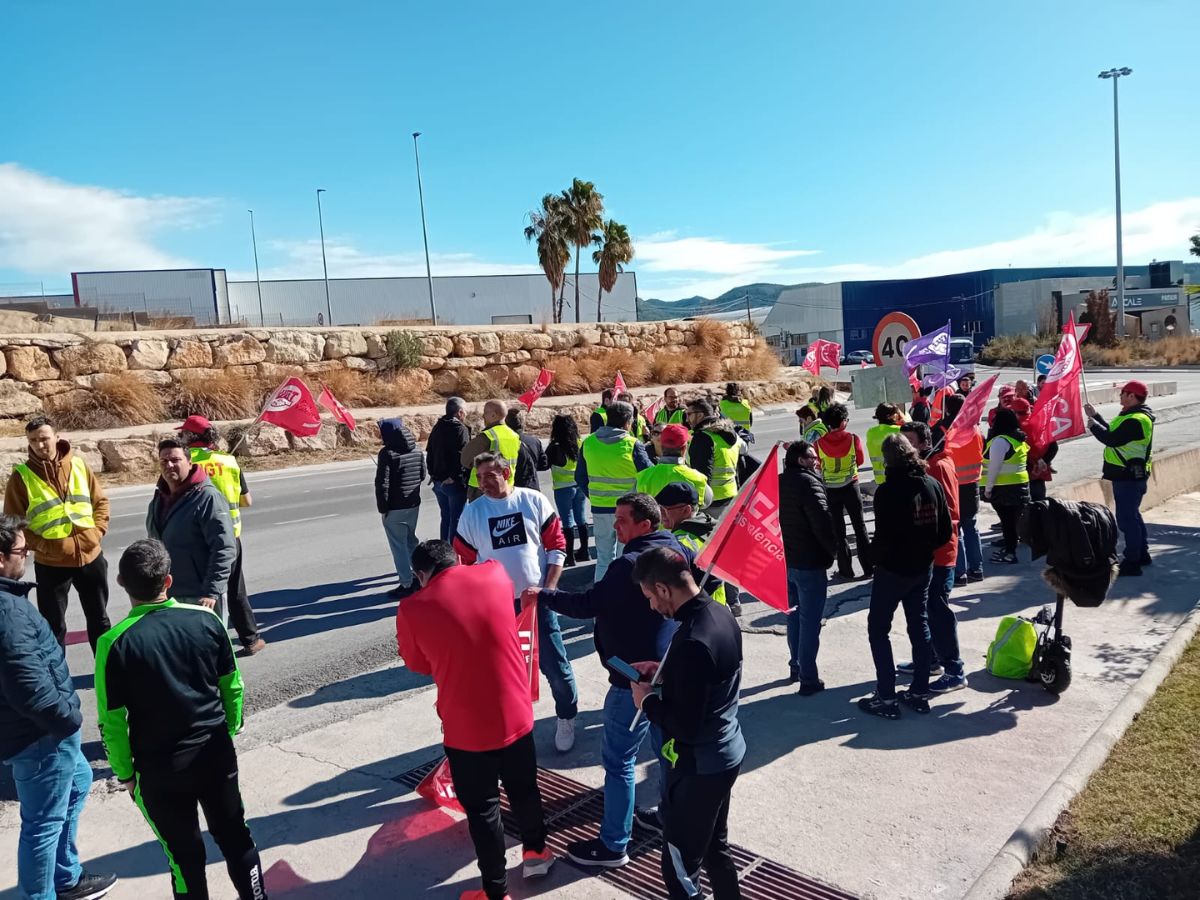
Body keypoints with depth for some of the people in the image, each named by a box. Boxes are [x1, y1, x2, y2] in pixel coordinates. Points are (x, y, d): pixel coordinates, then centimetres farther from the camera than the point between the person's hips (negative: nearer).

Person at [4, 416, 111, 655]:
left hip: (90, 557, 3)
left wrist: (96, 533, -7)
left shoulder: (79, 465, 1)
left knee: (100, 620, 16)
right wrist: (46, 547, -16)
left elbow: (101, 501, 8)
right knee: (54, 626, 8)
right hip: (50, 564, -3)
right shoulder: (21, 475, -7)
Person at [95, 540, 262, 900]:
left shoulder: (114, 643, -17)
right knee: (235, 834, 20)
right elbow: (233, 686, 0)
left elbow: (112, 722, -11)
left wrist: (125, 773, 3)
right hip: (216, 753, 3)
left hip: (160, 768, -2)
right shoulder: (206, 620, -10)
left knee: (185, 853, 15)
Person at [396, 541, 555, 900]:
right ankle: (535, 852, 47)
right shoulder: (494, 574, -6)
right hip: (516, 715, 4)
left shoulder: (412, 610, -14)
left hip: (466, 729, -4)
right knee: (524, 789, 26)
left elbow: (418, 665, 3)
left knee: (482, 809, 15)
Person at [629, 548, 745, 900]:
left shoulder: (691, 641, -30)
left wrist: (648, 701, -11)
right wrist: (663, 672, 7)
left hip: (699, 765, -9)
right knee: (715, 846, 25)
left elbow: (684, 726, -26)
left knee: (679, 866, 8)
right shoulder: (721, 614, -2)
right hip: (726, 753, 9)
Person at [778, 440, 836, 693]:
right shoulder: (809, 483, -18)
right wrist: (833, 550, -8)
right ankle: (808, 679, 3)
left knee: (794, 615, 21)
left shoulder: (779, 483, 8)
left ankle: (795, 666, 32)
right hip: (809, 563, -8)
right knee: (810, 621, -1)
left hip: (785, 560, 8)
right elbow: (822, 522, -22)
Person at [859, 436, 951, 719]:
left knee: (878, 629, 4)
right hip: (923, 567, 6)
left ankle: (886, 698, 3)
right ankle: (920, 693, 22)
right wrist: (925, 547, 13)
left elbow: (883, 536, -20)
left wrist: (875, 556, -2)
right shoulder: (932, 485, -1)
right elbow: (945, 529, 2)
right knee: (919, 626, 16)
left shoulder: (887, 491, -21)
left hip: (892, 569, -6)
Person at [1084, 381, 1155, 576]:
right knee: (1132, 515, 21)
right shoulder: (1133, 416, 14)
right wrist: (1095, 416, 17)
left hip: (1128, 478, -11)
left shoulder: (1136, 420, -21)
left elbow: (1112, 439, -24)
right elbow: (1113, 432, 17)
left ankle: (1132, 562, -4)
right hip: (1128, 475, 11)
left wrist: (1093, 426, -10)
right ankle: (1141, 554, 33)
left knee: (1126, 519, -8)